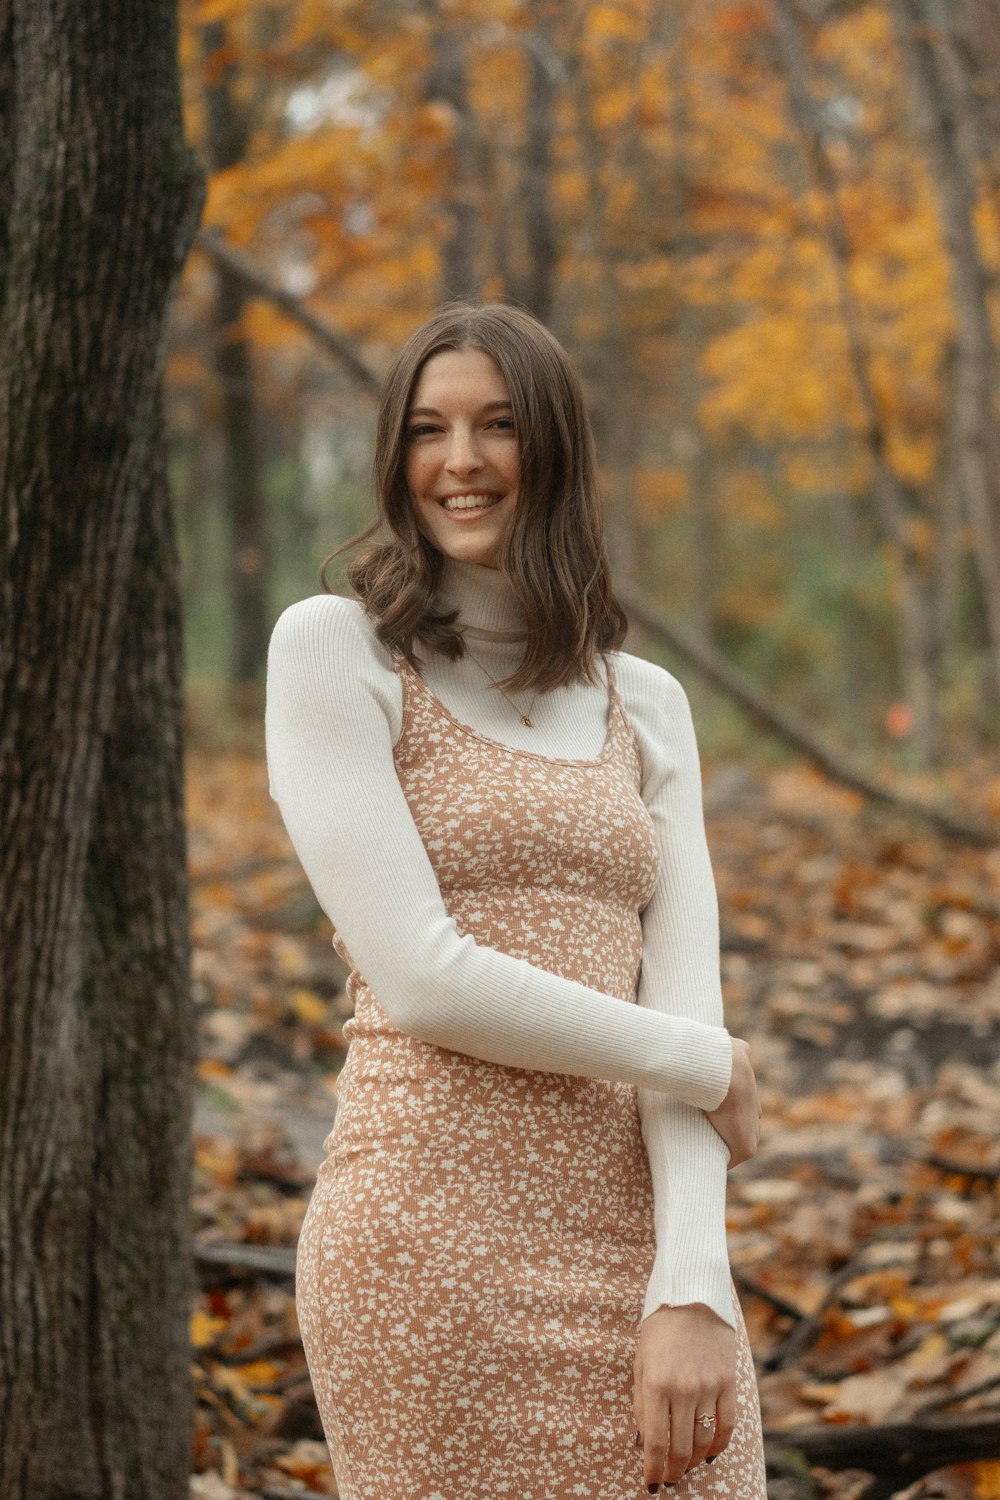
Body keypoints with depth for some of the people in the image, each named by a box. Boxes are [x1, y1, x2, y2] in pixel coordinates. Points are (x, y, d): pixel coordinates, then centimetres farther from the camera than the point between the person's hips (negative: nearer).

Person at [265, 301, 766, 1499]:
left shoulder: (646, 705, 13)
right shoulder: (334, 650, 0)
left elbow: (682, 996, 3)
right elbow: (420, 978, -10)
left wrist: (693, 1290, -9)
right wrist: (706, 1068, -2)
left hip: (635, 1238, 4)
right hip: (435, 1246, -4)